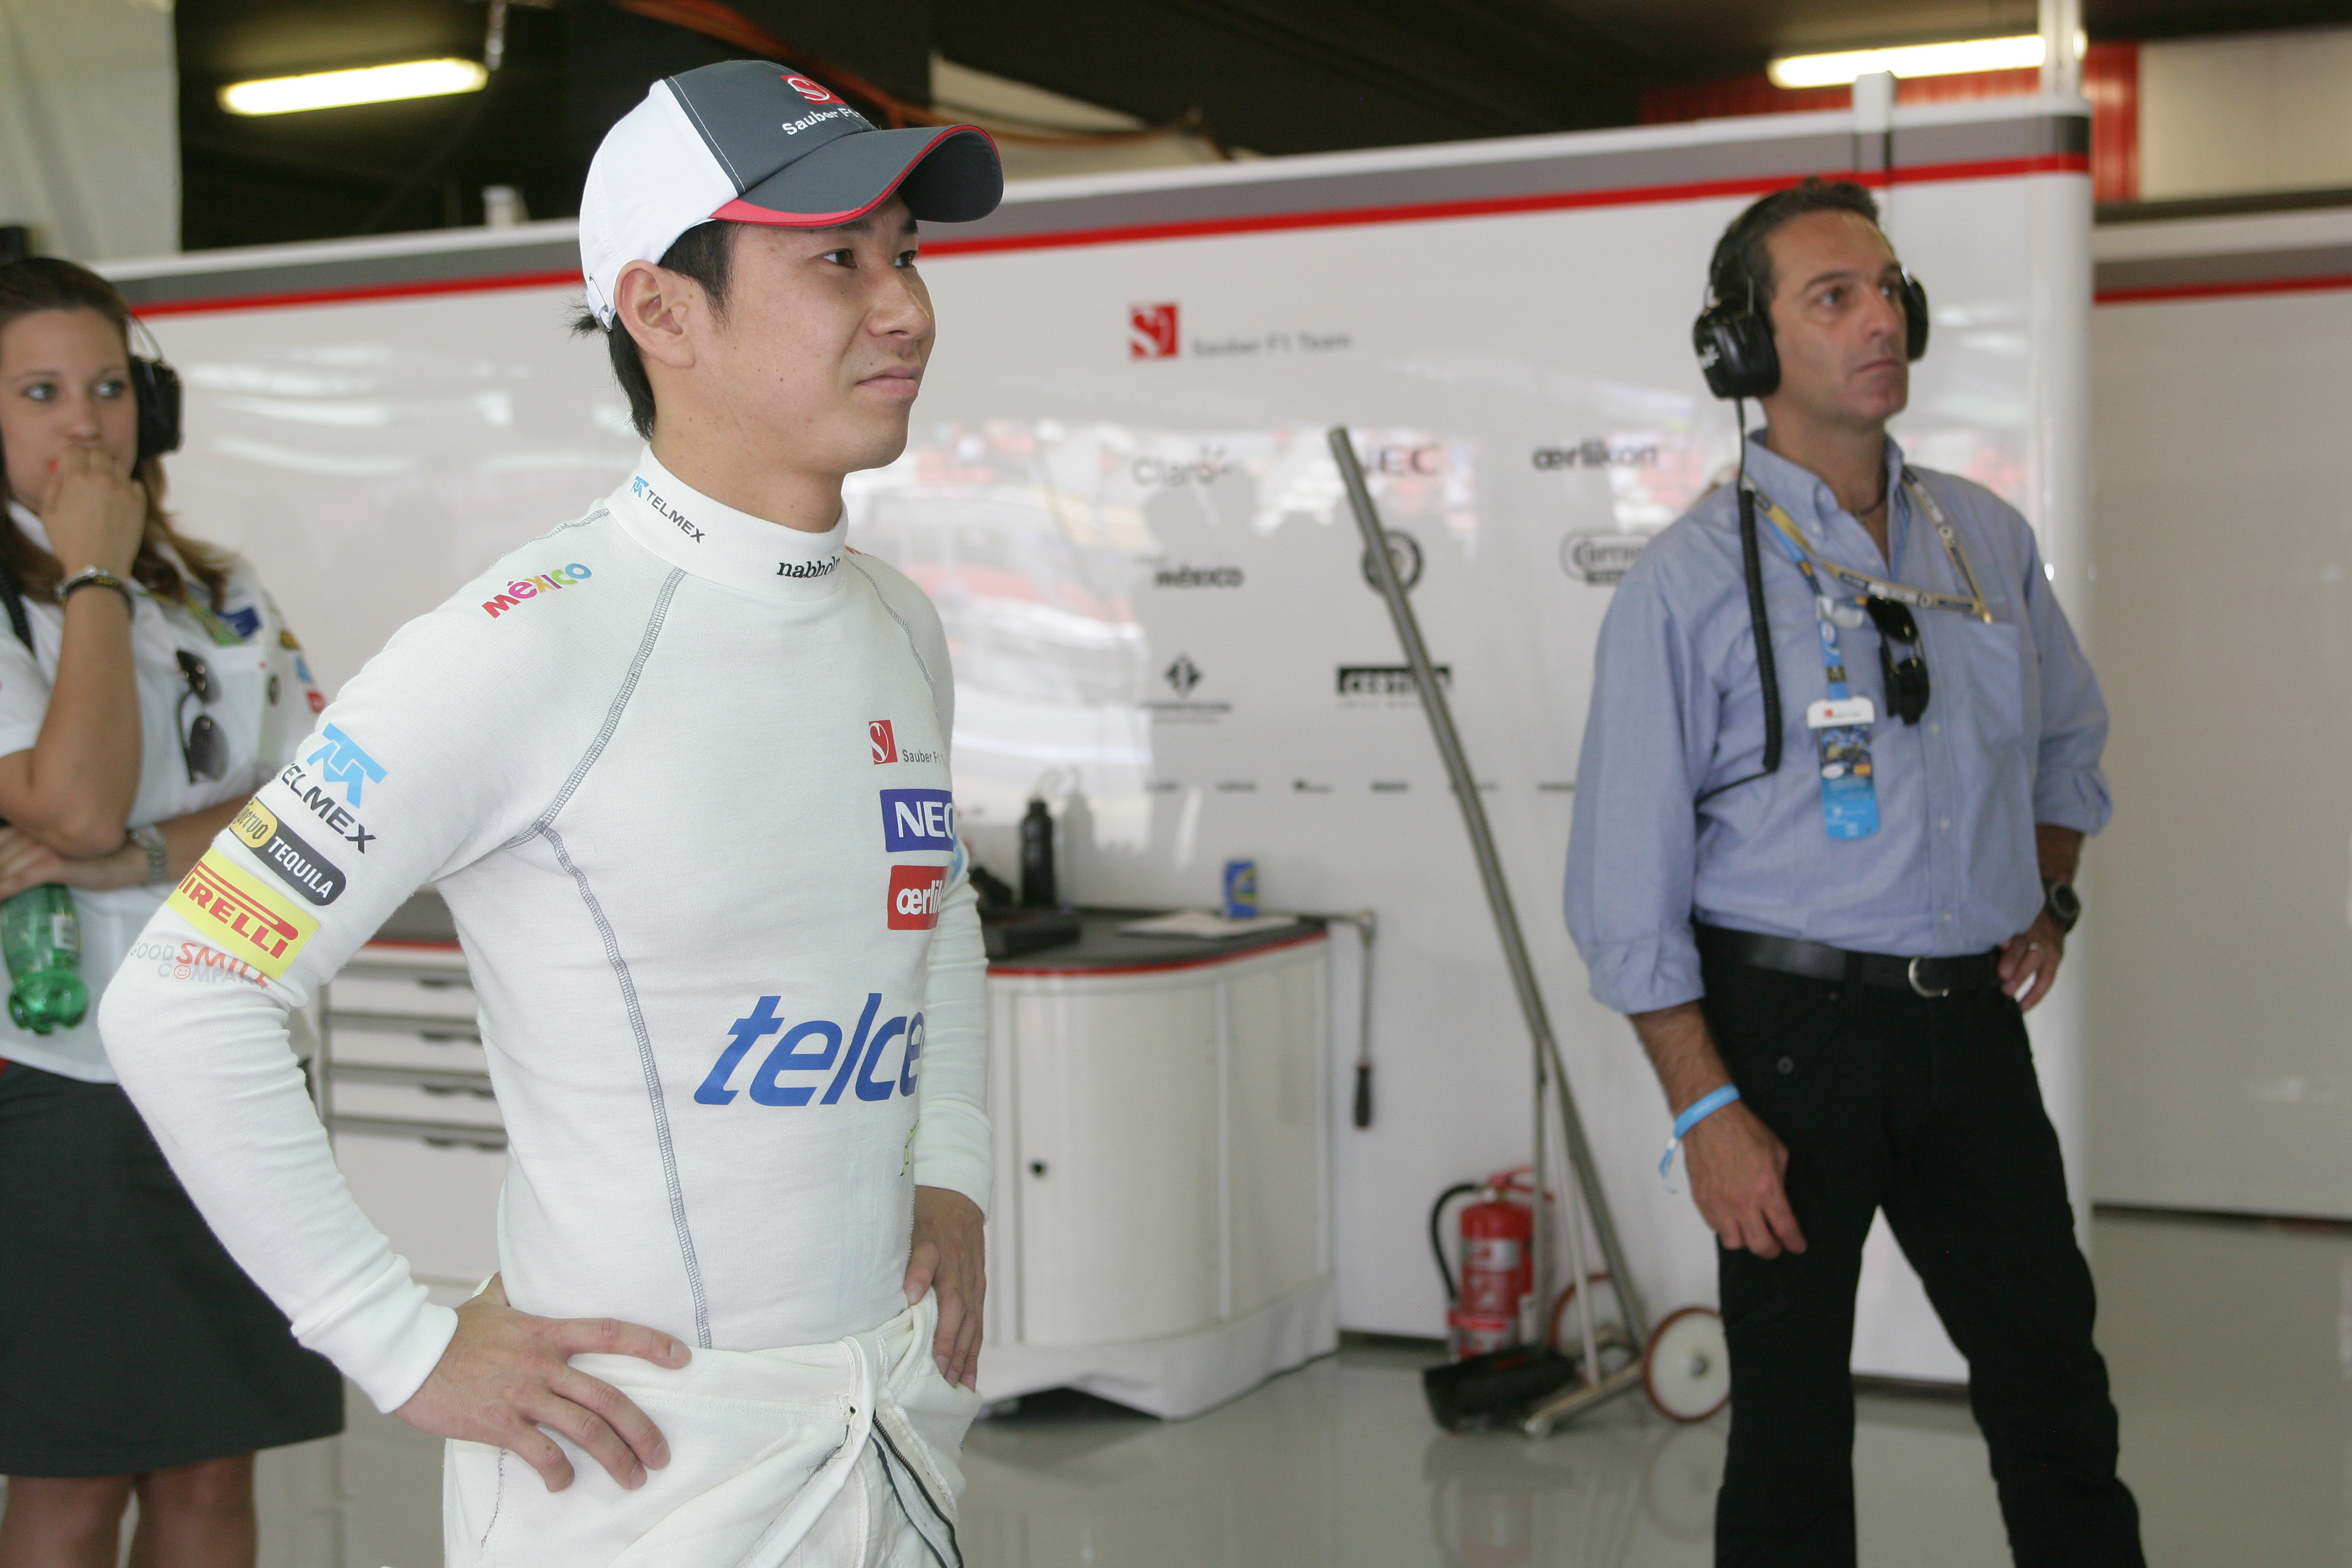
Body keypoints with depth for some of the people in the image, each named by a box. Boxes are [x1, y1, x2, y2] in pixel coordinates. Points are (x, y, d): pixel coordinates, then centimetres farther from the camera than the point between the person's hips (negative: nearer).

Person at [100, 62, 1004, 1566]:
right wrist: (413, 1351, -15)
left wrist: (956, 1175, 10)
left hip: (903, 1424, 6)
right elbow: (182, 1006, -17)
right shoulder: (529, 649, -17)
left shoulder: (901, 626, 5)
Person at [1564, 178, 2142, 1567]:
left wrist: (2050, 896, 10)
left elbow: (2070, 738, 25)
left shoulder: (1990, 540, 7)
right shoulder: (1692, 581, -9)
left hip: (1973, 1025, 5)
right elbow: (1627, 887, -10)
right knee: (1793, 1412, 7)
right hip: (1791, 1024, -4)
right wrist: (1706, 1110, -14)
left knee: (2056, 1391, 11)